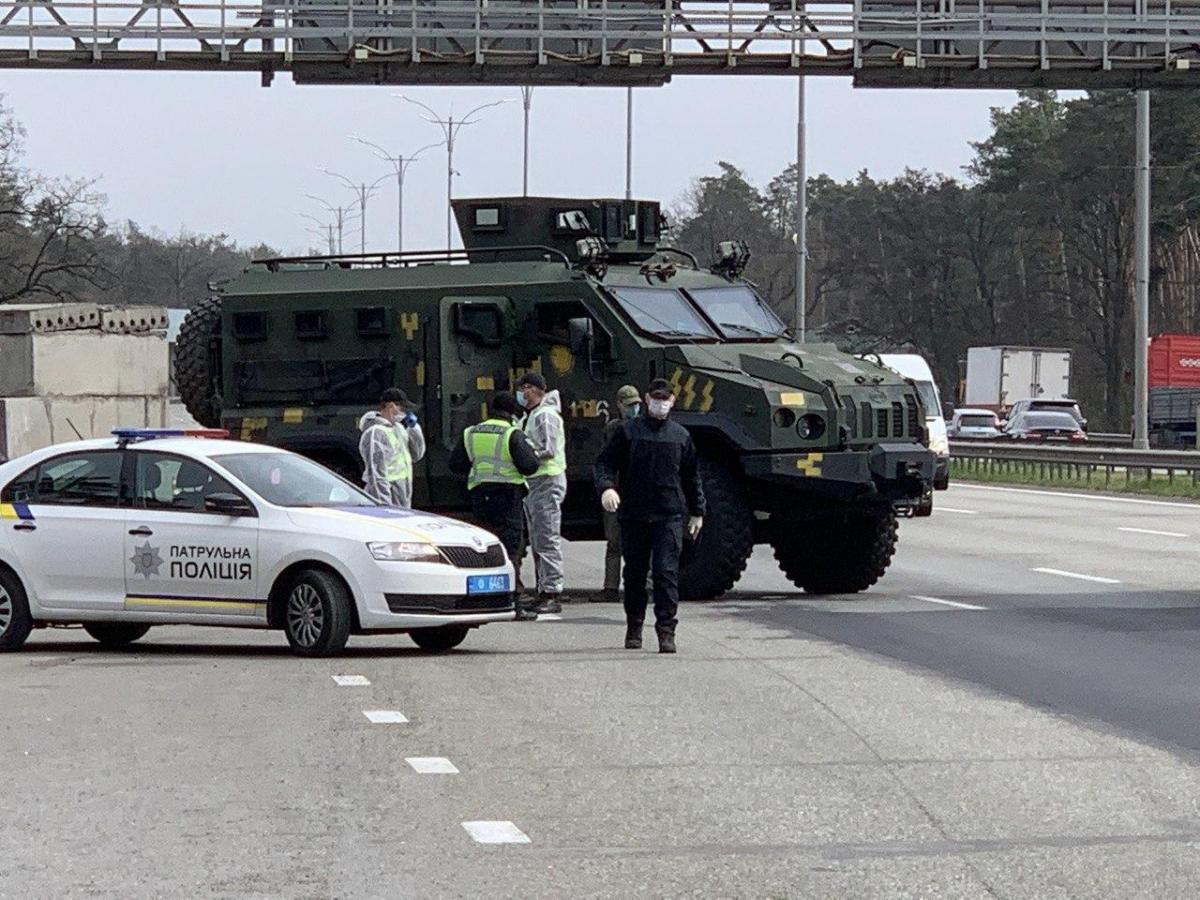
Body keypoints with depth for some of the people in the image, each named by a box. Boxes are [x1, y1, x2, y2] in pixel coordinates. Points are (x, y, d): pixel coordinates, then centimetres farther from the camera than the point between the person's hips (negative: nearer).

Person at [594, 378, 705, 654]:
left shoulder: (680, 435, 10)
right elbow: (605, 462, 2)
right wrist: (606, 486, -17)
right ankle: (634, 628, 22)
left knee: (667, 572, -10)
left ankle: (666, 631, -10)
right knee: (635, 573, 9)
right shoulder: (628, 431, 4)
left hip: (669, 516, 0)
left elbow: (692, 476, 18)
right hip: (633, 516, 0)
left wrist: (697, 511, 17)